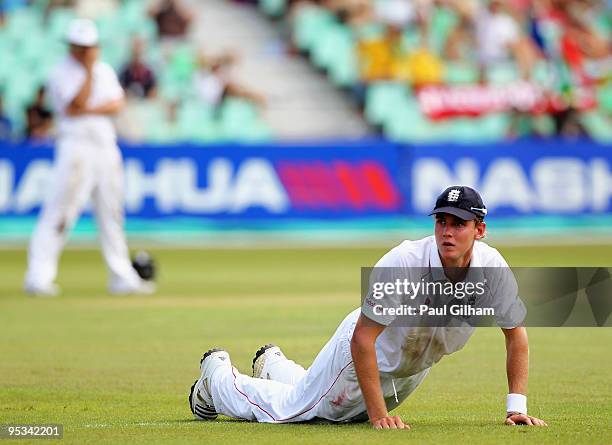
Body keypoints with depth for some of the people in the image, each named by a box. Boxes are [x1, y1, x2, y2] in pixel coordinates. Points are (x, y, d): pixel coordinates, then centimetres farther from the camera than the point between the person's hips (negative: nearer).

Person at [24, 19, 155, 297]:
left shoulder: (104, 71, 15)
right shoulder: (62, 74, -2)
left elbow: (117, 104, 3)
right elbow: (78, 103, -16)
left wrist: (87, 110, -10)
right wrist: (89, 71, -16)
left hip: (107, 147, 6)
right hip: (77, 146, -6)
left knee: (111, 213, 8)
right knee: (59, 213, -11)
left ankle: (122, 277, 13)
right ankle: (38, 277, -13)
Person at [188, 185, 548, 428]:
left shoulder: (491, 266, -24)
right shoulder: (403, 262, -38)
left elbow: (516, 333, -10)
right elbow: (363, 339, -35)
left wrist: (517, 407, -16)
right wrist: (378, 414, -37)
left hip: (415, 369, 6)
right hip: (363, 354, -6)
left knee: (344, 411, 28)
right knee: (283, 407, 5)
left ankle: (276, 366, 54)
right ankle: (218, 371, 35)